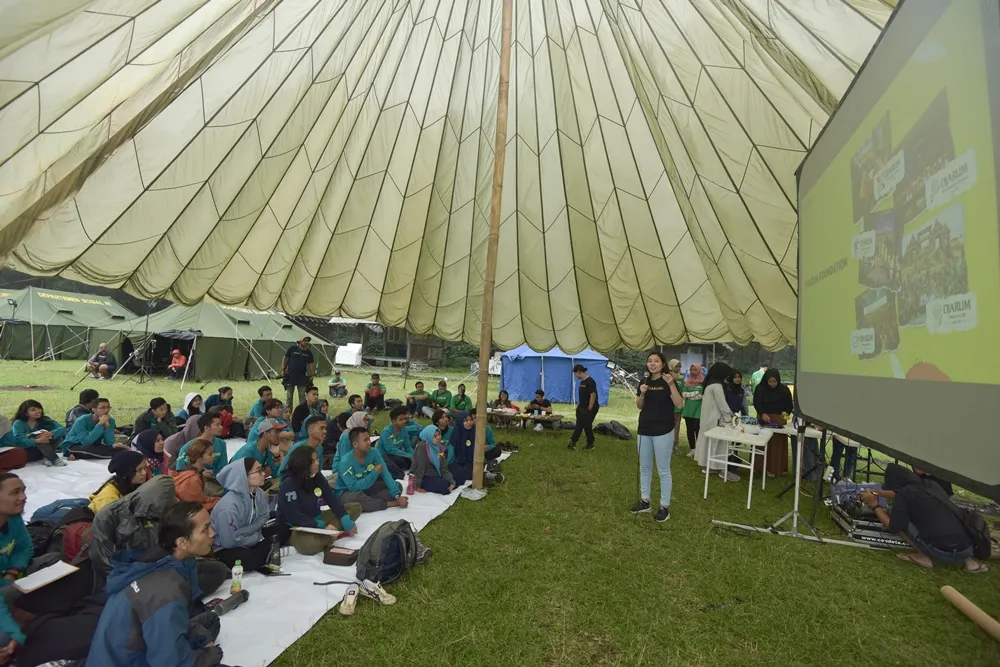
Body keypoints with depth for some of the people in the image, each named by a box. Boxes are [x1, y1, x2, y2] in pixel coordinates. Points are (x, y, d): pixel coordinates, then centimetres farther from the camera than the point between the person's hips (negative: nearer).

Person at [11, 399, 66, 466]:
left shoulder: (44, 420, -1)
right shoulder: (18, 423, -9)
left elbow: (62, 429, -14)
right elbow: (19, 441, -27)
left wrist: (50, 434, -35)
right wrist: (38, 440, -42)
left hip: (42, 451, 3)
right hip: (25, 453, -3)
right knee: (37, 436, -29)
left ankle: (47, 457, -24)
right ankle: (55, 459, -39)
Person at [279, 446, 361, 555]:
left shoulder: (317, 477, 0)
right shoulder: (289, 484, -20)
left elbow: (332, 498, -2)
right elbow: (294, 516, -25)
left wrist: (346, 522, -14)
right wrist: (322, 527, -28)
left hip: (316, 519, 8)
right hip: (295, 527, -8)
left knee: (355, 507, -1)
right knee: (308, 544, -43)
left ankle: (328, 533, -20)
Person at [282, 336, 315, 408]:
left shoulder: (308, 352, 4)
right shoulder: (292, 349, -5)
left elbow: (311, 364, 8)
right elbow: (285, 358, 0)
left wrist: (311, 375, 3)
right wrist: (283, 370, -5)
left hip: (302, 377, 3)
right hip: (290, 376, -2)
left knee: (302, 396, 7)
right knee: (289, 396, 6)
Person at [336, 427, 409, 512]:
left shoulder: (374, 452, -13)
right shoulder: (346, 462, -27)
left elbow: (385, 474, -17)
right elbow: (354, 487, -33)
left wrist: (397, 496, -27)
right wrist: (375, 473, -28)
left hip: (366, 487, 6)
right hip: (347, 492, -6)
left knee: (397, 485, -6)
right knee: (356, 496, -41)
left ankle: (367, 500, -20)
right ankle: (388, 503, -20)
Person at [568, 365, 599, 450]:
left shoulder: (590, 381, -19)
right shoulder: (582, 382, 11)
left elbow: (593, 395, -23)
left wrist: (590, 408, -22)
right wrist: (578, 404, 16)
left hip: (589, 409, -9)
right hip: (582, 408, 9)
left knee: (587, 426, 0)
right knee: (579, 425, 10)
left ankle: (590, 444, 13)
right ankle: (573, 442, 14)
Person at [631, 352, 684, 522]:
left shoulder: (667, 382, -8)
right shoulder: (644, 382, 7)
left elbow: (679, 404, -19)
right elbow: (639, 406, 8)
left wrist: (672, 385, -29)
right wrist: (642, 394, -11)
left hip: (663, 431, -6)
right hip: (644, 430, 6)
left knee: (663, 470, 2)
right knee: (644, 468, 15)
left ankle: (665, 507, 12)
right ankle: (645, 501, 28)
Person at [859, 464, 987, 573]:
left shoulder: (904, 493, -7)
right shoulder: (931, 484, 16)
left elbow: (893, 527, -4)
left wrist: (874, 505, 6)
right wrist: (876, 493, 42)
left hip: (941, 552, -7)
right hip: (967, 549, 7)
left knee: (894, 513, 3)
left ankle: (922, 556, 2)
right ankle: (967, 559, 16)